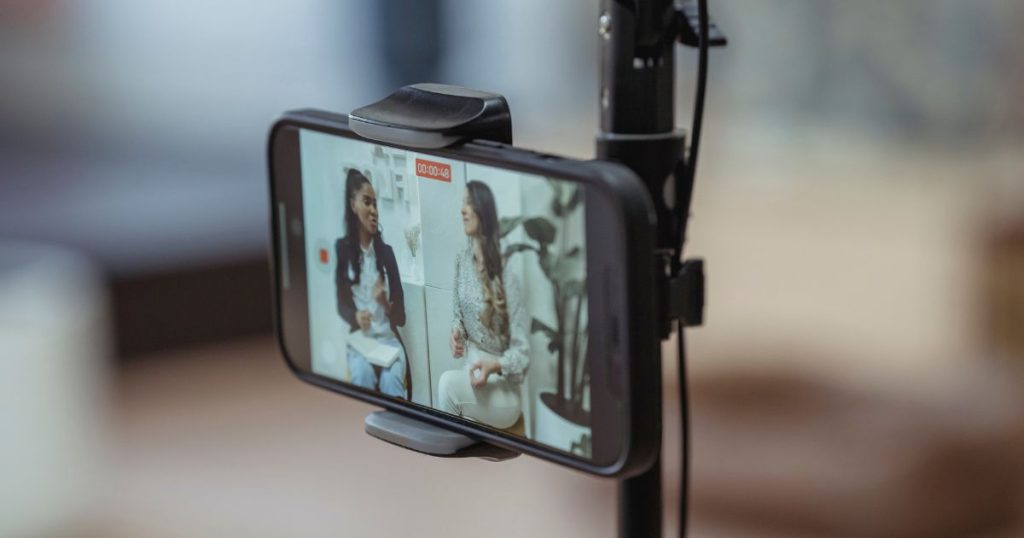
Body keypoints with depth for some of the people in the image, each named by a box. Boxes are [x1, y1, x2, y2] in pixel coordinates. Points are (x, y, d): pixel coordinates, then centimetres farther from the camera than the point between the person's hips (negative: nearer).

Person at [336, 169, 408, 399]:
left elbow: (401, 316, 10)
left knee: (392, 379, -31)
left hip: (388, 338, 2)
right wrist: (356, 317, -21)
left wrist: (386, 304, -13)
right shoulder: (342, 249, 5)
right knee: (363, 375, -35)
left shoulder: (386, 251, 13)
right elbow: (341, 302, 2)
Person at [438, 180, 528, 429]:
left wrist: (493, 367, -31)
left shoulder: (506, 273, -18)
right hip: (472, 369, 5)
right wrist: (456, 333, -8)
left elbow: (522, 351, -15)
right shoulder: (462, 260, 1)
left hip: (503, 386, -5)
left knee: (448, 384, -28)